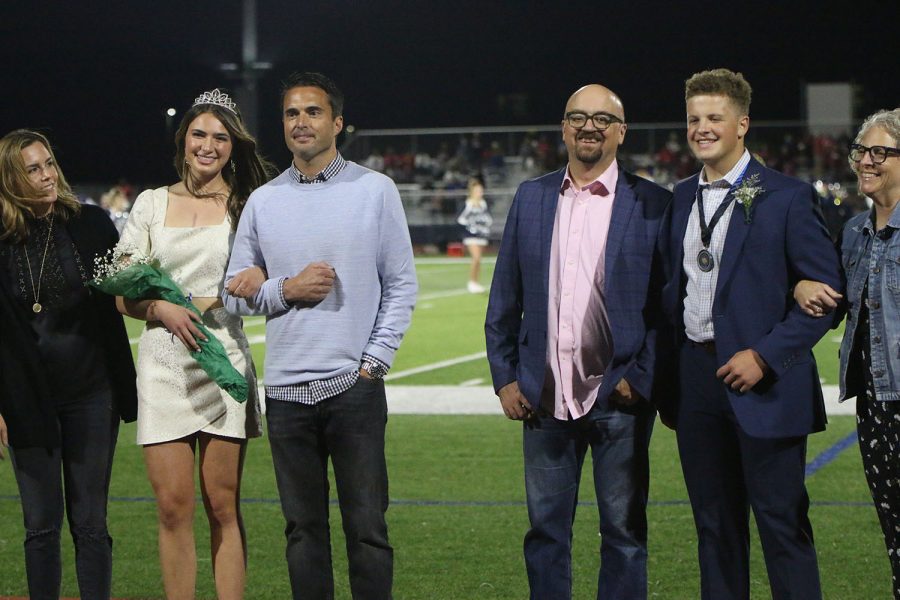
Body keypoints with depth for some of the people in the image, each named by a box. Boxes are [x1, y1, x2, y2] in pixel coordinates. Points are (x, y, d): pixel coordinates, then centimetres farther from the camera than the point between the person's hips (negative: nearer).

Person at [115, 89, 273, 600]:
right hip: (164, 362, 1)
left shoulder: (246, 206, 7)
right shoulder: (152, 204, 11)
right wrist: (162, 309, -11)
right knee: (174, 507, -2)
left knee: (224, 505, 0)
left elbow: (259, 285, 4)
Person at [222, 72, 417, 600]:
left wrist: (373, 361, -5)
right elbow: (236, 294, 12)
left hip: (355, 387, -2)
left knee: (367, 527, -4)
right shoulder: (263, 202, 10)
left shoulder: (375, 190, 4)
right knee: (304, 528, 7)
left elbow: (402, 285, 4)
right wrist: (287, 289, -6)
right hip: (286, 391, 3)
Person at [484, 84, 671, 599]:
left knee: (624, 532, 5)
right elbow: (504, 299, 11)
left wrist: (642, 379, -9)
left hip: (618, 399, -3)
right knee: (546, 530, 10)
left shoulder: (653, 205, -2)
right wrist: (504, 377, 5)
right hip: (545, 399, 3)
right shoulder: (531, 198, 8)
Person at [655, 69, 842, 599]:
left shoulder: (787, 197, -6)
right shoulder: (681, 199, 12)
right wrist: (666, 364, 7)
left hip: (764, 384, -5)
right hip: (694, 378, 6)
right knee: (715, 525, 12)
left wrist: (764, 355, -16)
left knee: (782, 524, -2)